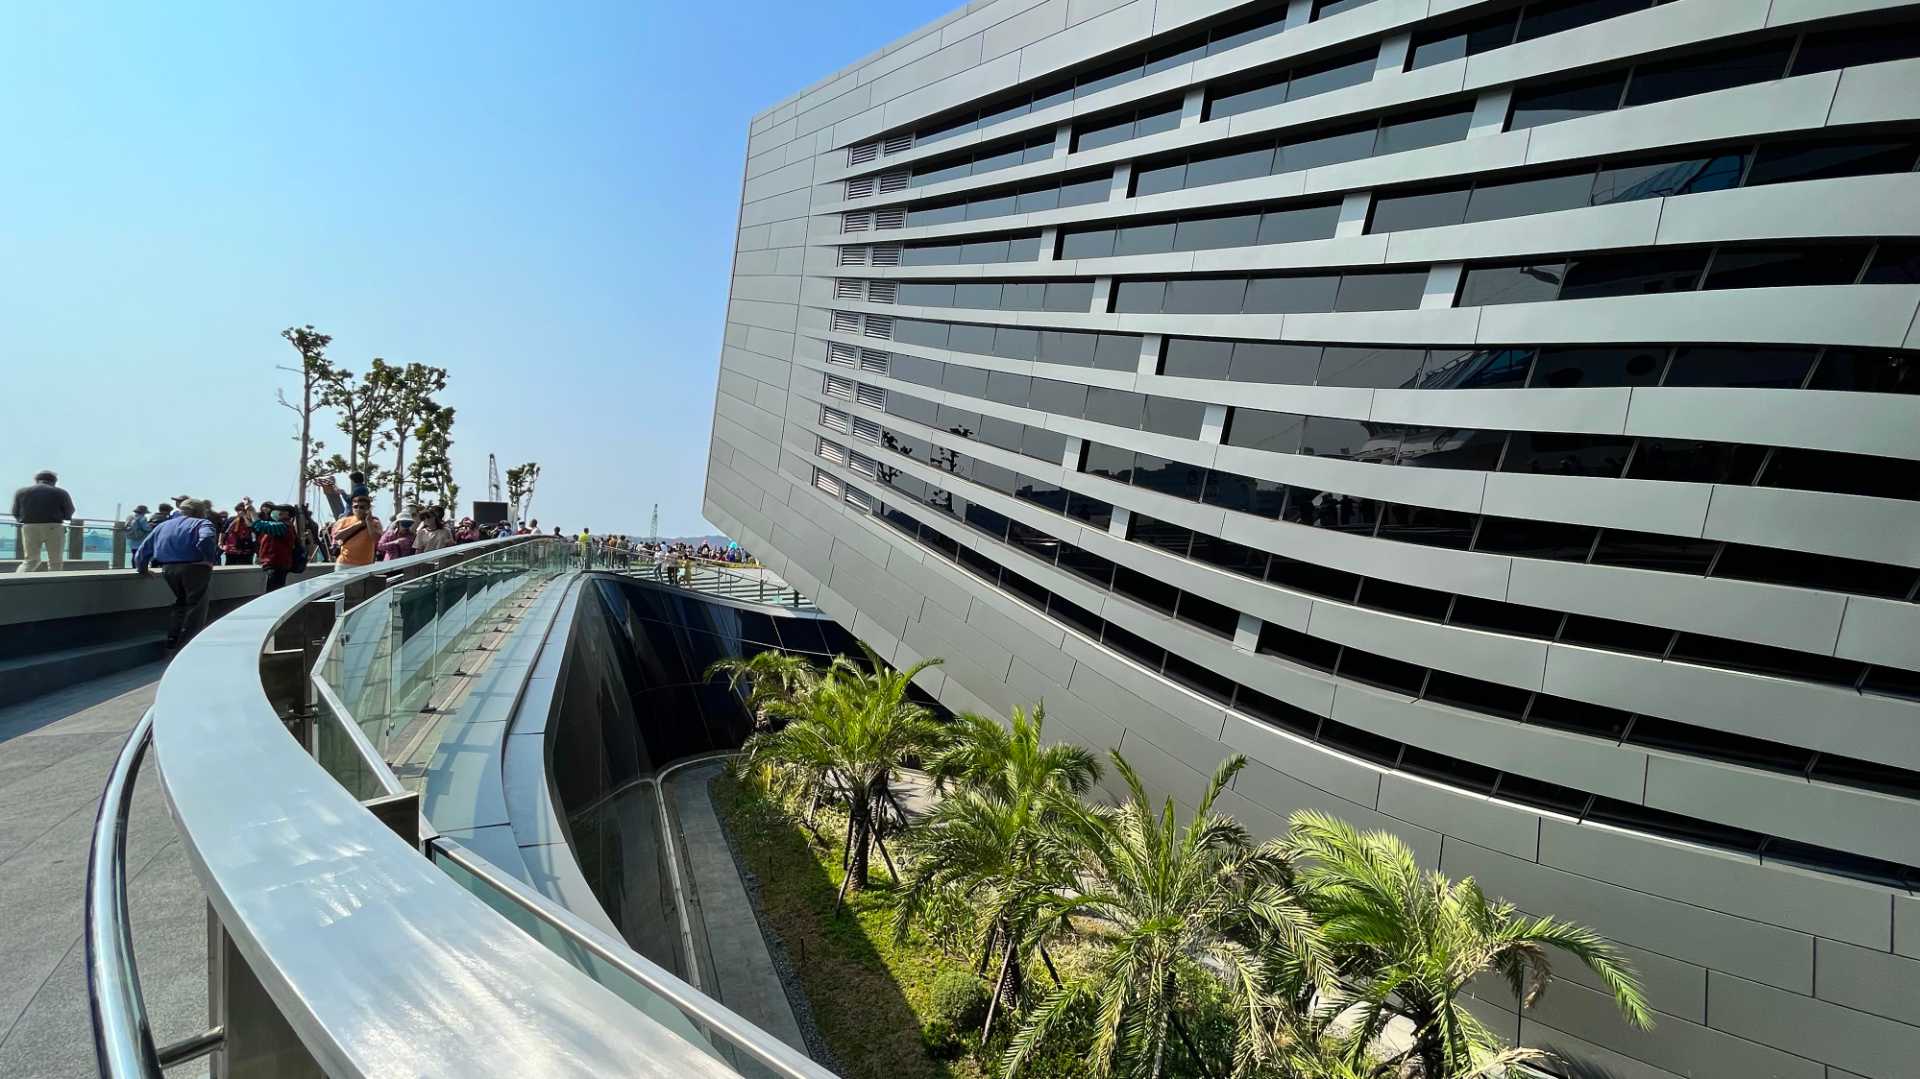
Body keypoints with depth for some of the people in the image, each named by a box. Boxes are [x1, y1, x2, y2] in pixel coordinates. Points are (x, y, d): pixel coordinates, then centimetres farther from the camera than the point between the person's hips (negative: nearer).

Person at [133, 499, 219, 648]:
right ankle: (186, 644, 3)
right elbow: (206, 539, -21)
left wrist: (142, 568, 33)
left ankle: (172, 640, 26)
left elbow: (143, 549, 21)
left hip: (168, 569, 6)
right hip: (194, 568, -6)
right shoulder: (202, 523, 4)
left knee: (180, 602, 25)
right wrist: (211, 560, -13)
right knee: (195, 605, 5)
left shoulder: (163, 525, 23)